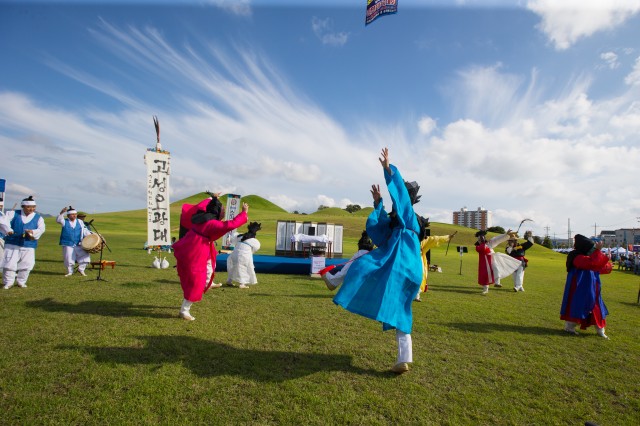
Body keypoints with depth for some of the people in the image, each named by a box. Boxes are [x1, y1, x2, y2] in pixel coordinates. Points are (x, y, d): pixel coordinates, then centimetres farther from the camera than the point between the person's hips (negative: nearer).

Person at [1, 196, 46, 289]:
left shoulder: (38, 218, 7)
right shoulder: (13, 214, 6)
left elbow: (41, 229, -6)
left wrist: (33, 232, -28)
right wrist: (8, 230, -27)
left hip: (29, 246, 1)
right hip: (12, 244, -1)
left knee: (26, 264, 1)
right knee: (9, 264, -2)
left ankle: (21, 282, 19)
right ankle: (8, 282, 13)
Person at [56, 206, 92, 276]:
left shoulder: (80, 222, 7)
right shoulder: (64, 222, 2)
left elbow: (85, 231, 5)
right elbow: (58, 220, -18)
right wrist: (61, 213, -35)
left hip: (79, 245, 2)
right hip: (68, 245, -2)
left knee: (85, 256, -5)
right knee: (69, 260, 2)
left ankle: (81, 270, 15)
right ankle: (70, 272, 23)